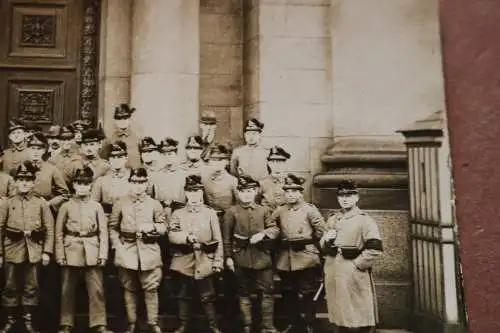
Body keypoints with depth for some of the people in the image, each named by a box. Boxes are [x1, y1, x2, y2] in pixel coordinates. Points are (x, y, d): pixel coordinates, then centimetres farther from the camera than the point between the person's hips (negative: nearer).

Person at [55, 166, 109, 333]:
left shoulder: (96, 206, 6)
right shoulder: (66, 206, 5)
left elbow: (103, 232, 4)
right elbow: (59, 233, 4)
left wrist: (103, 254, -4)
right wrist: (60, 255, -4)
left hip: (92, 252, 0)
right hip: (71, 251, 0)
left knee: (97, 290, -1)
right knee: (67, 291, 7)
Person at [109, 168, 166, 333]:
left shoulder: (154, 204, 5)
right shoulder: (120, 203, 5)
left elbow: (163, 227, 6)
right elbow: (112, 227, 7)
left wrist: (153, 227, -15)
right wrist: (117, 245, -4)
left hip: (149, 252, -1)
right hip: (126, 251, 1)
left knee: (151, 288, 0)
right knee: (129, 289, 9)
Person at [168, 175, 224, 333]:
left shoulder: (210, 213, 3)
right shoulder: (178, 213, 6)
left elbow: (218, 239, 1)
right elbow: (171, 235, -7)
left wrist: (218, 261, -5)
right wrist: (186, 237, -25)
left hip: (204, 261, -1)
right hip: (184, 261, 1)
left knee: (207, 296, 3)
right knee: (184, 295, 11)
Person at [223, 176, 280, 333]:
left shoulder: (264, 210, 8)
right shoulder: (231, 212, 2)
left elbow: (275, 229, 0)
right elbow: (227, 237, 1)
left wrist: (263, 233, -20)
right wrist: (228, 257, -3)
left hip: (262, 257, 2)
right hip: (241, 258, -1)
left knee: (267, 292, 2)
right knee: (244, 292, 8)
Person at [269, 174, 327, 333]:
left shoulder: (310, 210, -7)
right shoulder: (280, 211, 6)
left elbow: (321, 231, -5)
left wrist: (307, 240, 2)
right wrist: (282, 241, 10)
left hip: (306, 259, -4)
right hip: (285, 259, 5)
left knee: (305, 295, 3)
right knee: (288, 294, 14)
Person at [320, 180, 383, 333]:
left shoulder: (365, 220, -8)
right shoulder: (332, 221, 13)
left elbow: (375, 250, -17)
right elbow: (323, 247, 20)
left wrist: (355, 264, -14)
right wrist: (326, 240, -2)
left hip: (355, 277, -6)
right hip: (333, 276, 6)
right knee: (339, 319, 14)